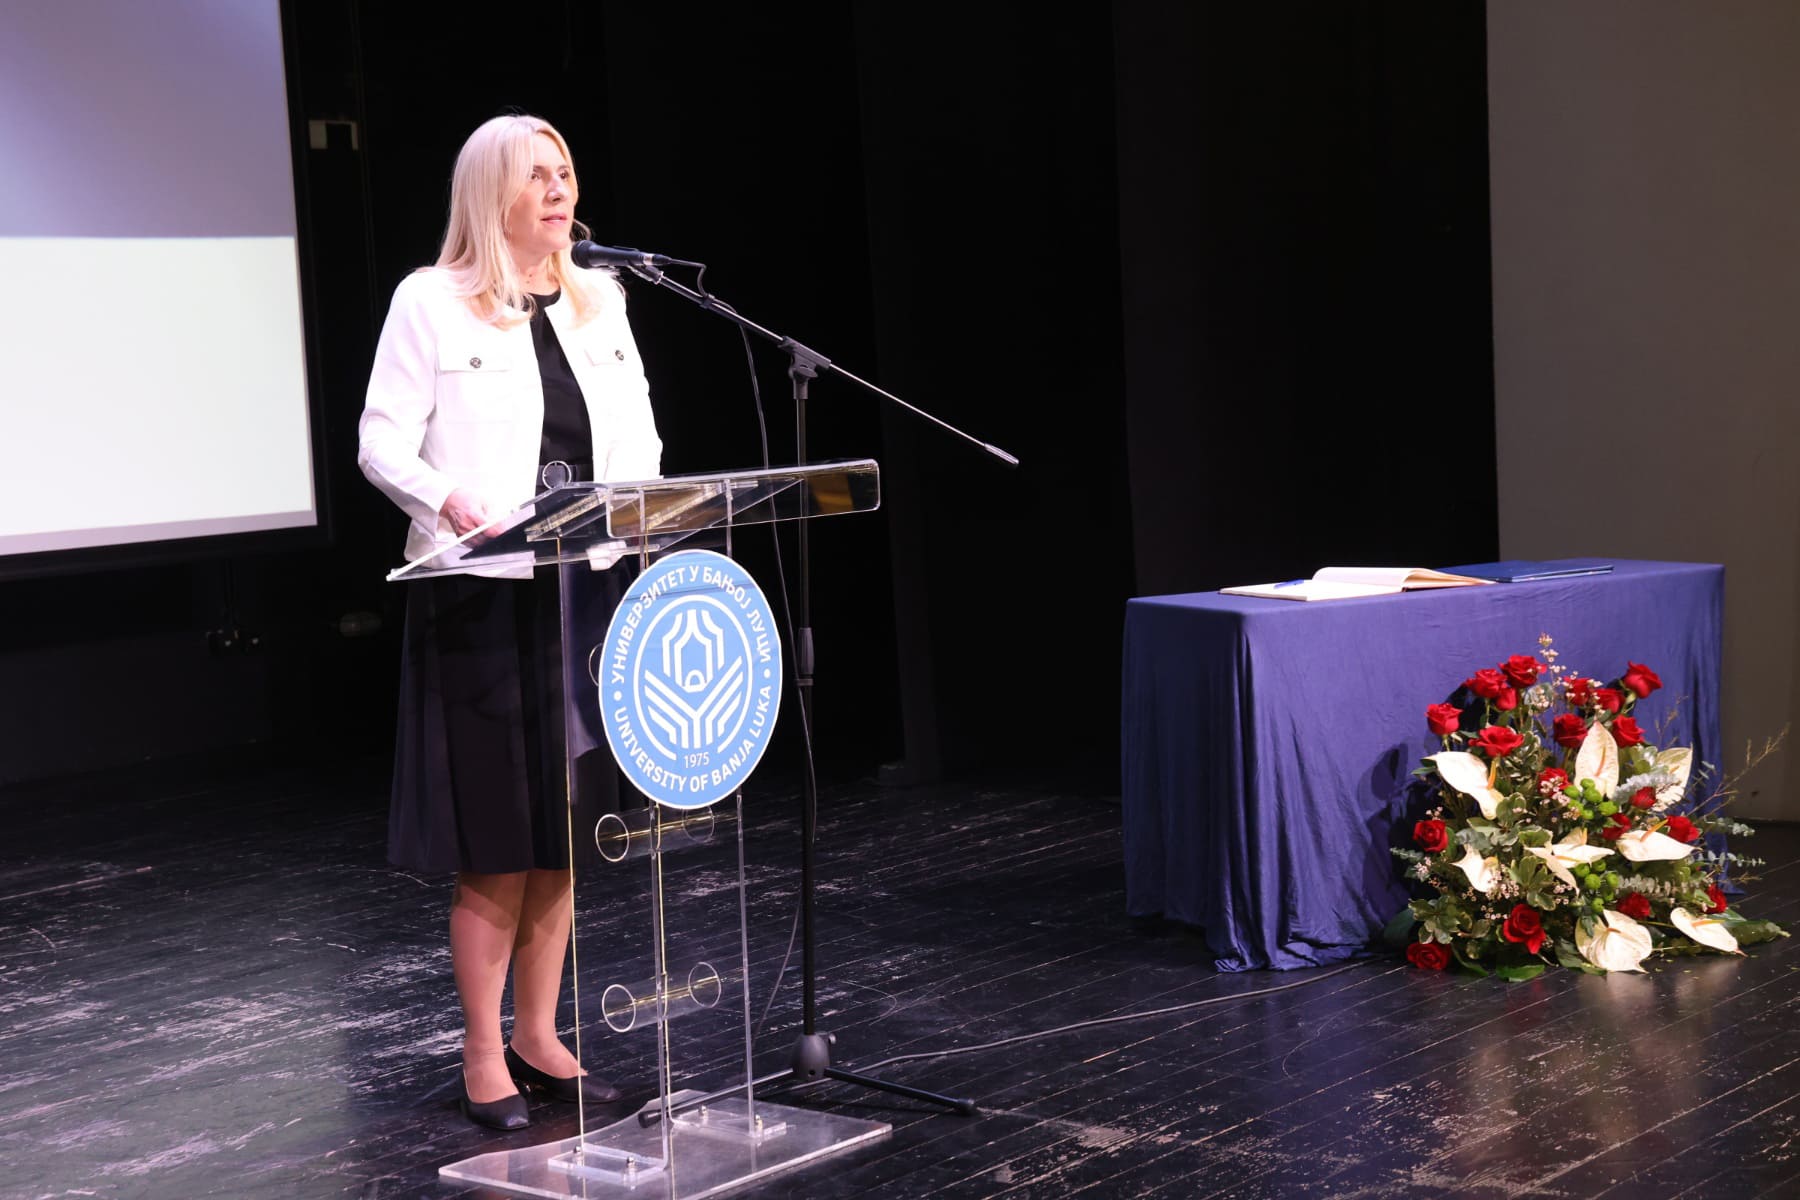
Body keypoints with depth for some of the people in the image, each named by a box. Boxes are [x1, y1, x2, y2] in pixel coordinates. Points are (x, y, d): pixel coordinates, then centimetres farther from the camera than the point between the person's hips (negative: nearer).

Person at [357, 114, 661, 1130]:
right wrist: (450, 500, -25)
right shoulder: (432, 304, -3)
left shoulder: (600, 300, 13)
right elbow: (382, 444, -6)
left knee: (564, 833, 11)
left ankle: (540, 1036, 23)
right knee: (495, 844, -2)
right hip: (484, 595, -5)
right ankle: (484, 1055, 11)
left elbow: (639, 435, 14)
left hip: (587, 592, 5)